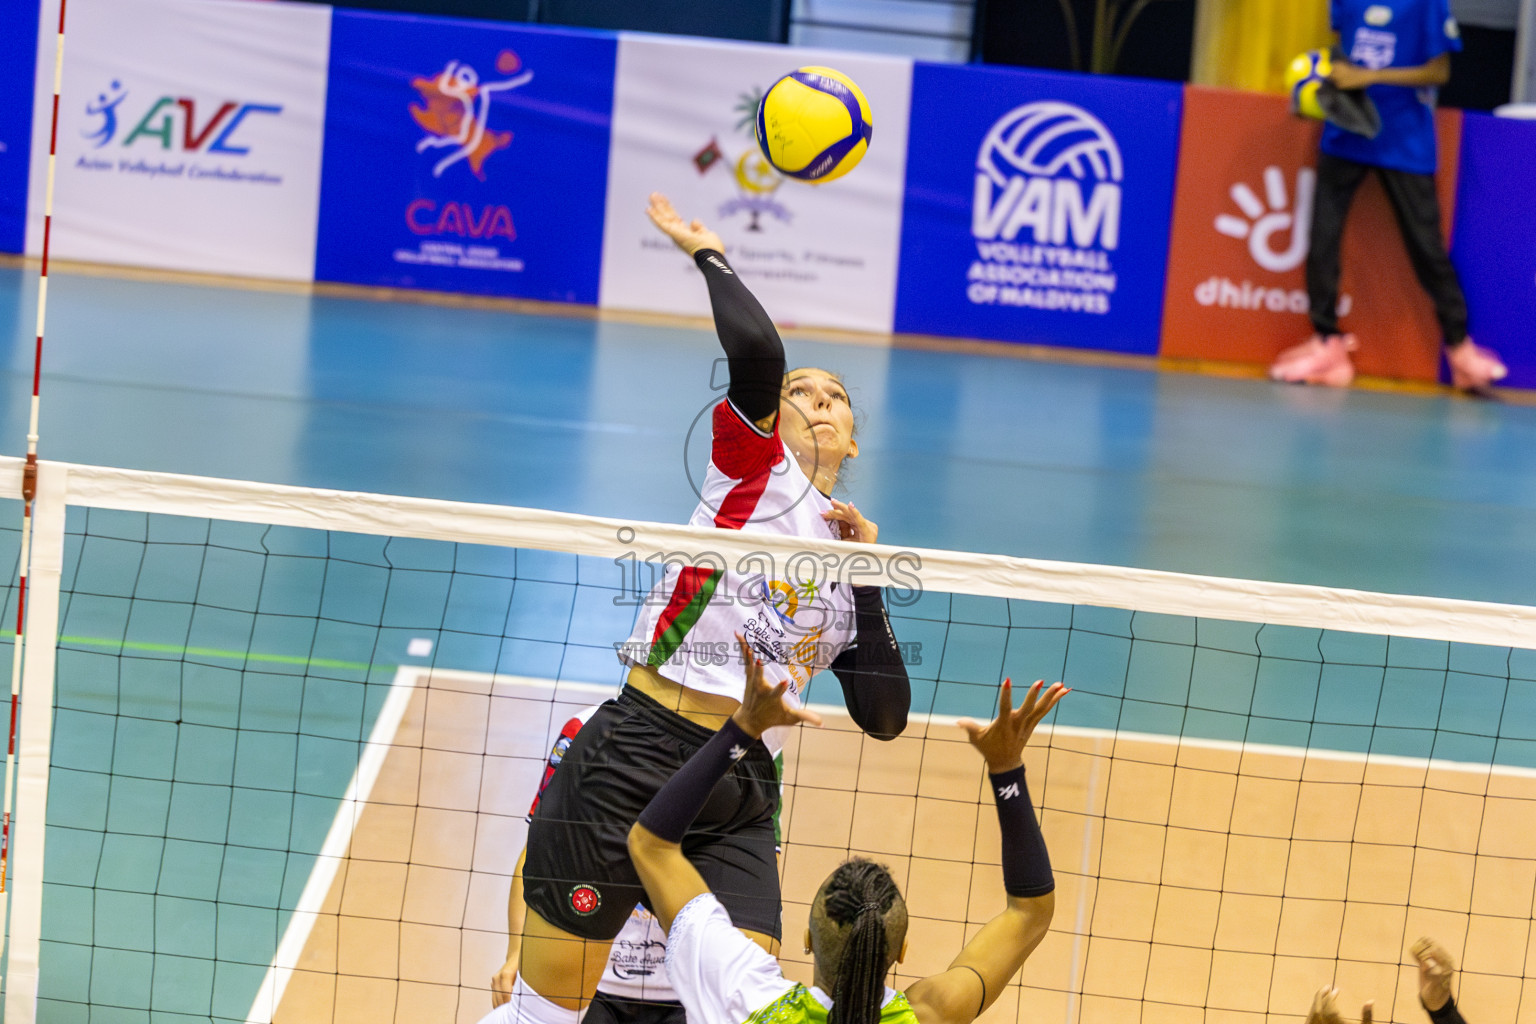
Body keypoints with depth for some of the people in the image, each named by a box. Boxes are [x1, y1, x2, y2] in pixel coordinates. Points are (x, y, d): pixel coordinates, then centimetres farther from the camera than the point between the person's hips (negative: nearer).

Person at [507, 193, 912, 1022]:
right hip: (637, 757, -5)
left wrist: (867, 576, 7)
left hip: (742, 799, 5)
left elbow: (884, 717, 10)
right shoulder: (754, 464, 8)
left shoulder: (851, 572, 21)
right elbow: (757, 350, -12)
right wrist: (706, 255, 2)